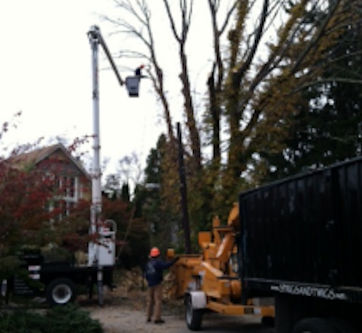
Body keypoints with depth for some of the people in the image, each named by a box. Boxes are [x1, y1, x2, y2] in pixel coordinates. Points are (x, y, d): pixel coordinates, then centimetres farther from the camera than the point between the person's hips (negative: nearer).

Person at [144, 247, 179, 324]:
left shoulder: (148, 263, 10)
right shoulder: (158, 262, -11)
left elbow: (146, 274, 14)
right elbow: (166, 265, -27)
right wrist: (174, 260, -23)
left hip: (150, 284, 7)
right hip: (157, 284, -7)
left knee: (150, 300, 14)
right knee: (158, 301, -5)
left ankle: (149, 317, 19)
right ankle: (157, 318, -9)